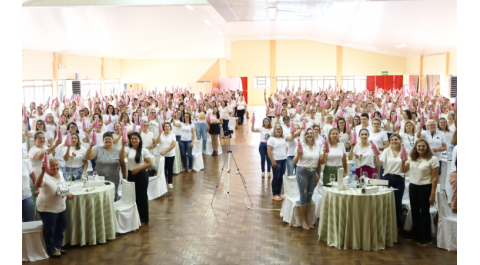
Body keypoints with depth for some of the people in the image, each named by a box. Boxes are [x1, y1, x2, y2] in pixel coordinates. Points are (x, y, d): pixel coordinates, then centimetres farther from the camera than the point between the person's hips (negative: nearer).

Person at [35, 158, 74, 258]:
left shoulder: (60, 174, 0)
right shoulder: (46, 176, -24)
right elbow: (37, 185, -47)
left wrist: (67, 194, 3)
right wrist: (43, 172, -58)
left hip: (61, 207, 8)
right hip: (47, 209, -8)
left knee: (61, 228, 20)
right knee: (50, 231, 7)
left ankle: (57, 246, 39)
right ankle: (51, 250, 24)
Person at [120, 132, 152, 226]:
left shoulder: (144, 150, -4)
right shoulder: (128, 149, 0)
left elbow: (149, 163, -6)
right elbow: (122, 157, -19)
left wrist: (139, 168, -16)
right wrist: (123, 146, -30)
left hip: (141, 175, -3)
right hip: (131, 175, 3)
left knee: (142, 196, 3)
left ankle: (143, 219, 16)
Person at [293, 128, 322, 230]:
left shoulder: (317, 147, 6)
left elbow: (319, 162, 13)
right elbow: (295, 162, -13)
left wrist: (318, 175, 9)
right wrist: (297, 155, -32)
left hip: (313, 173, 5)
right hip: (302, 172, -5)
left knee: (309, 196, 10)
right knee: (303, 196, -1)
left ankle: (307, 220, 20)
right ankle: (303, 221, 10)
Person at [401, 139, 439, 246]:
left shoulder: (432, 159, -11)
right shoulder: (412, 158, 6)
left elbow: (435, 178, -12)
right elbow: (403, 170, 9)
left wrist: (432, 194, -15)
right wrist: (403, 161, -10)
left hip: (425, 188, -5)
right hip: (413, 187, 5)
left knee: (424, 212, 2)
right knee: (414, 211, 14)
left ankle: (426, 238, 14)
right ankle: (415, 233, 30)